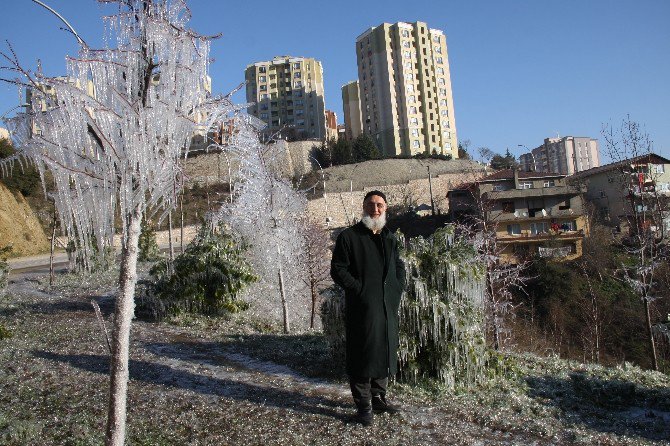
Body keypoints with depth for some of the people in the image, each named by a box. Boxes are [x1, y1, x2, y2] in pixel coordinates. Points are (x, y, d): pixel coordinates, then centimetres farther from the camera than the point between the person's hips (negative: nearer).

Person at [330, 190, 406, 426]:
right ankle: (363, 404, 11)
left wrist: (398, 289, 10)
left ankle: (378, 397, 30)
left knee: (385, 351, 13)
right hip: (362, 307, -6)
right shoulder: (349, 236, -4)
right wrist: (360, 289, -13)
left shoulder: (390, 238, 16)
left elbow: (399, 266, 26)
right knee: (363, 353, -2)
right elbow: (337, 270, -8)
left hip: (389, 307, 6)